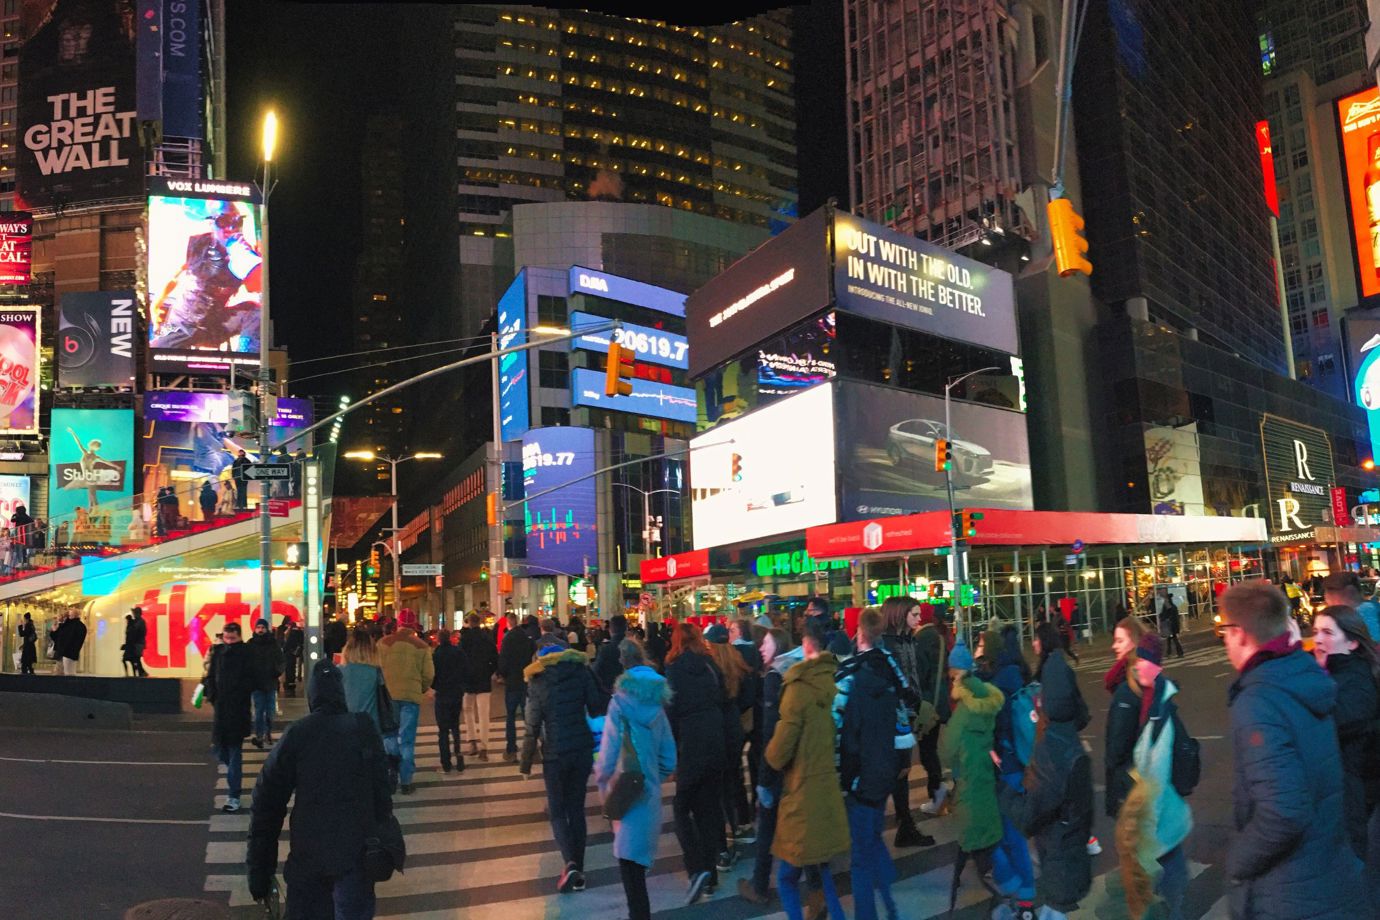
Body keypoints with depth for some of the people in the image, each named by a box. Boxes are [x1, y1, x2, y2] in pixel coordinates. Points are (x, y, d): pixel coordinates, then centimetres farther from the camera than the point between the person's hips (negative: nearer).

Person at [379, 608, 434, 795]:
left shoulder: (383, 643, -3)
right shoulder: (421, 646, -4)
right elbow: (429, 674, -4)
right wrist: (424, 689, 16)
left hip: (388, 695, 1)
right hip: (411, 696, -1)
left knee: (389, 735, 18)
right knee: (407, 740, 5)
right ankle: (405, 782, 6)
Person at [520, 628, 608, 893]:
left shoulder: (537, 683, -5)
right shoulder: (580, 672, 1)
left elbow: (532, 728, -7)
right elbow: (597, 709, -5)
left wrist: (525, 763, 1)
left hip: (555, 754, -3)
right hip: (583, 750, 3)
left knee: (557, 811, 8)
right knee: (576, 808, 13)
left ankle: (570, 864, -13)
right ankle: (578, 873, 14)